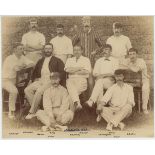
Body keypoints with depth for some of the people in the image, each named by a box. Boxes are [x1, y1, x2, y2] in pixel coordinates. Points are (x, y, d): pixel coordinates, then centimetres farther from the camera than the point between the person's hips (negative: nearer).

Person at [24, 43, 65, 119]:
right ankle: (36, 109, -15)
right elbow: (34, 73, 28)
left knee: (39, 91, -32)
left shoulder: (57, 61, 11)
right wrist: (35, 79, 8)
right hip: (40, 81, 5)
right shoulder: (40, 61, 25)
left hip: (51, 81, -5)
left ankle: (32, 112, -21)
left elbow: (62, 74, 2)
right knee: (27, 90, -19)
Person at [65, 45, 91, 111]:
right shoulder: (69, 60, 26)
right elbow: (67, 69, 7)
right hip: (71, 79, 2)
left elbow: (87, 71, 0)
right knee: (70, 84, -35)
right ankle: (77, 103, -50)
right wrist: (80, 68, -2)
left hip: (82, 79, -1)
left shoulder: (86, 60, 17)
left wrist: (73, 71, -1)